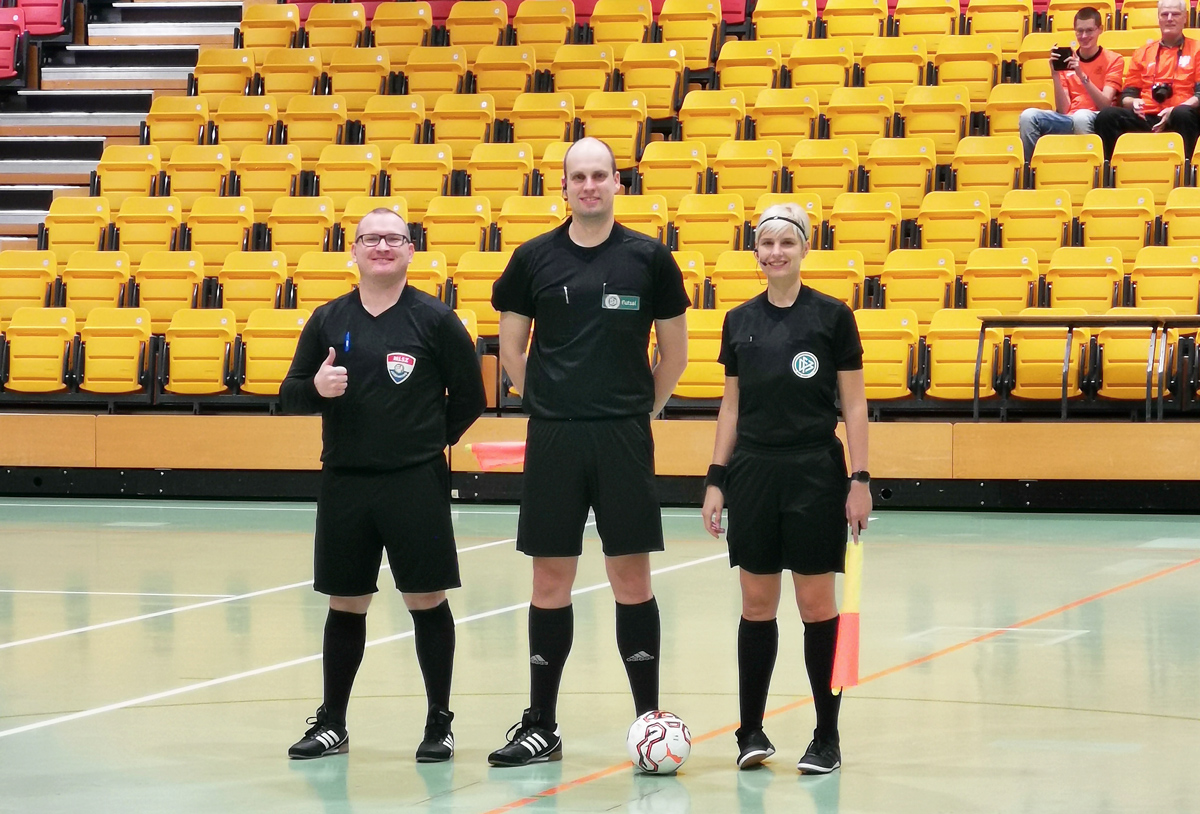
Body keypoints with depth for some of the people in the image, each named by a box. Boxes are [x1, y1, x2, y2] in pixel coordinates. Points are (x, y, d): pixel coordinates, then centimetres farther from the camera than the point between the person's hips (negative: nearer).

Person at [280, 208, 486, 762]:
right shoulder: (329, 319, 7)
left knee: (427, 601, 0)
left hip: (416, 483, -3)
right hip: (344, 482, 3)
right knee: (345, 605, 10)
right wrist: (316, 388, -12)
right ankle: (332, 725, 21)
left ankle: (439, 723, 12)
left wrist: (429, 442, 5)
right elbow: (290, 396, 9)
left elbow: (469, 399, 5)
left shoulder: (434, 319, -2)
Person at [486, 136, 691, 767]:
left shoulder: (649, 258, 1)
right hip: (552, 439, 1)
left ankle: (650, 720, 9)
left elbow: (674, 350, 9)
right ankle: (541, 726, 13)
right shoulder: (534, 258, 4)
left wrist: (641, 409, 5)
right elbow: (511, 345, 13)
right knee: (550, 583, 5)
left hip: (624, 439, -1)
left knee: (632, 581, 1)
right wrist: (546, 404, 7)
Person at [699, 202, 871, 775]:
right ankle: (751, 732, 14)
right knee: (757, 605, 5)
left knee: (817, 604, -1)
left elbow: (854, 406, -2)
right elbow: (731, 407, 13)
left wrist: (860, 480, -8)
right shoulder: (740, 322, 8)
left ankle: (827, 737, 7)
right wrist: (716, 479, 7)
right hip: (753, 473, 3)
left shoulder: (831, 316, -2)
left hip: (815, 475, -3)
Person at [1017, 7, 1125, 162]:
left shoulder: (1114, 60, 5)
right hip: (1067, 121, 3)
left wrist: (1082, 75, -16)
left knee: (1081, 116, -38)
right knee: (1029, 116, -24)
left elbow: (1105, 105, -7)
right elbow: (1062, 110, 5)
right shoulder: (1066, 61, 13)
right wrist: (1055, 75, -6)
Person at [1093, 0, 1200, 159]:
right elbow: (1127, 95, 22)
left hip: (1176, 120, -3)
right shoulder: (1143, 53, 23)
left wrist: (1175, 110, -16)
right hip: (1145, 119, 3)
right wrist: (1133, 102, -4)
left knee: (1182, 114, -40)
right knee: (1107, 116, -26)